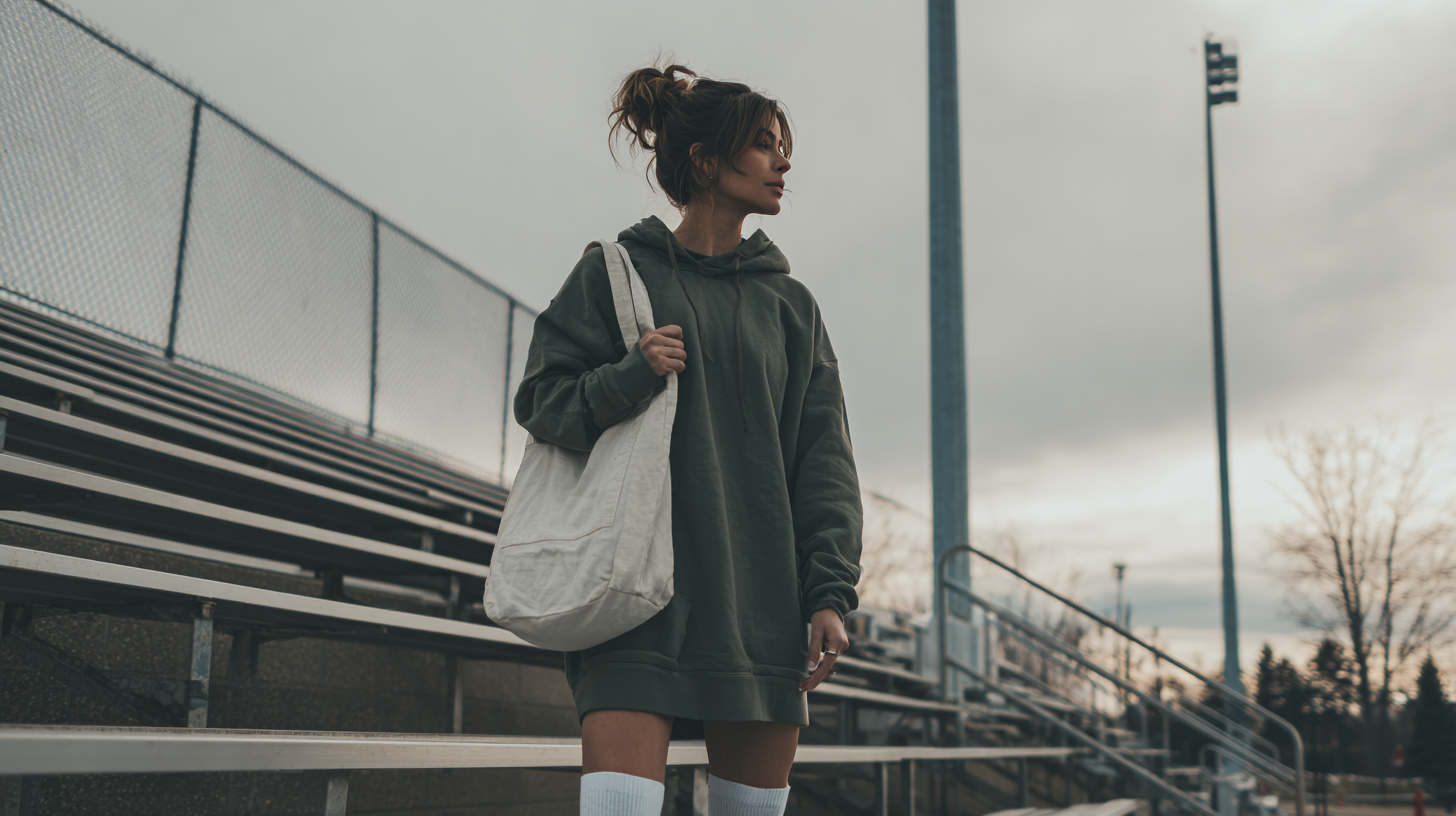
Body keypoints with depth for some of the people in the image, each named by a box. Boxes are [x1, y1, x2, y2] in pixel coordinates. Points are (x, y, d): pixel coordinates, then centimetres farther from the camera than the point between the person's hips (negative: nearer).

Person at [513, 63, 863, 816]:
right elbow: (540, 401, 4)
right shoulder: (615, 274, 6)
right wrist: (629, 379, -16)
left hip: (760, 598, 3)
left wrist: (830, 593, -2)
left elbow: (823, 458, 8)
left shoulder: (789, 303, 13)